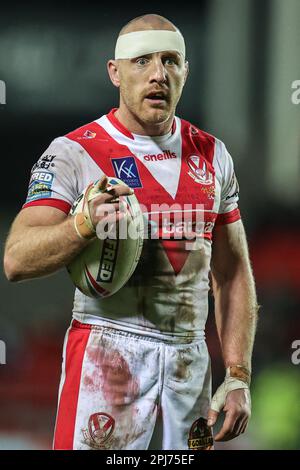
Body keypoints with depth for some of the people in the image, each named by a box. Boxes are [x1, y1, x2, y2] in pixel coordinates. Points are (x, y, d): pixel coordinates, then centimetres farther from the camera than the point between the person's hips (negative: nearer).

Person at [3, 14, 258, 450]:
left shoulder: (212, 155, 11)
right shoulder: (74, 152, -6)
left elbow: (232, 273, 15)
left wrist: (238, 377, 7)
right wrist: (85, 225, -35)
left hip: (190, 357, 5)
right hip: (109, 352, -5)